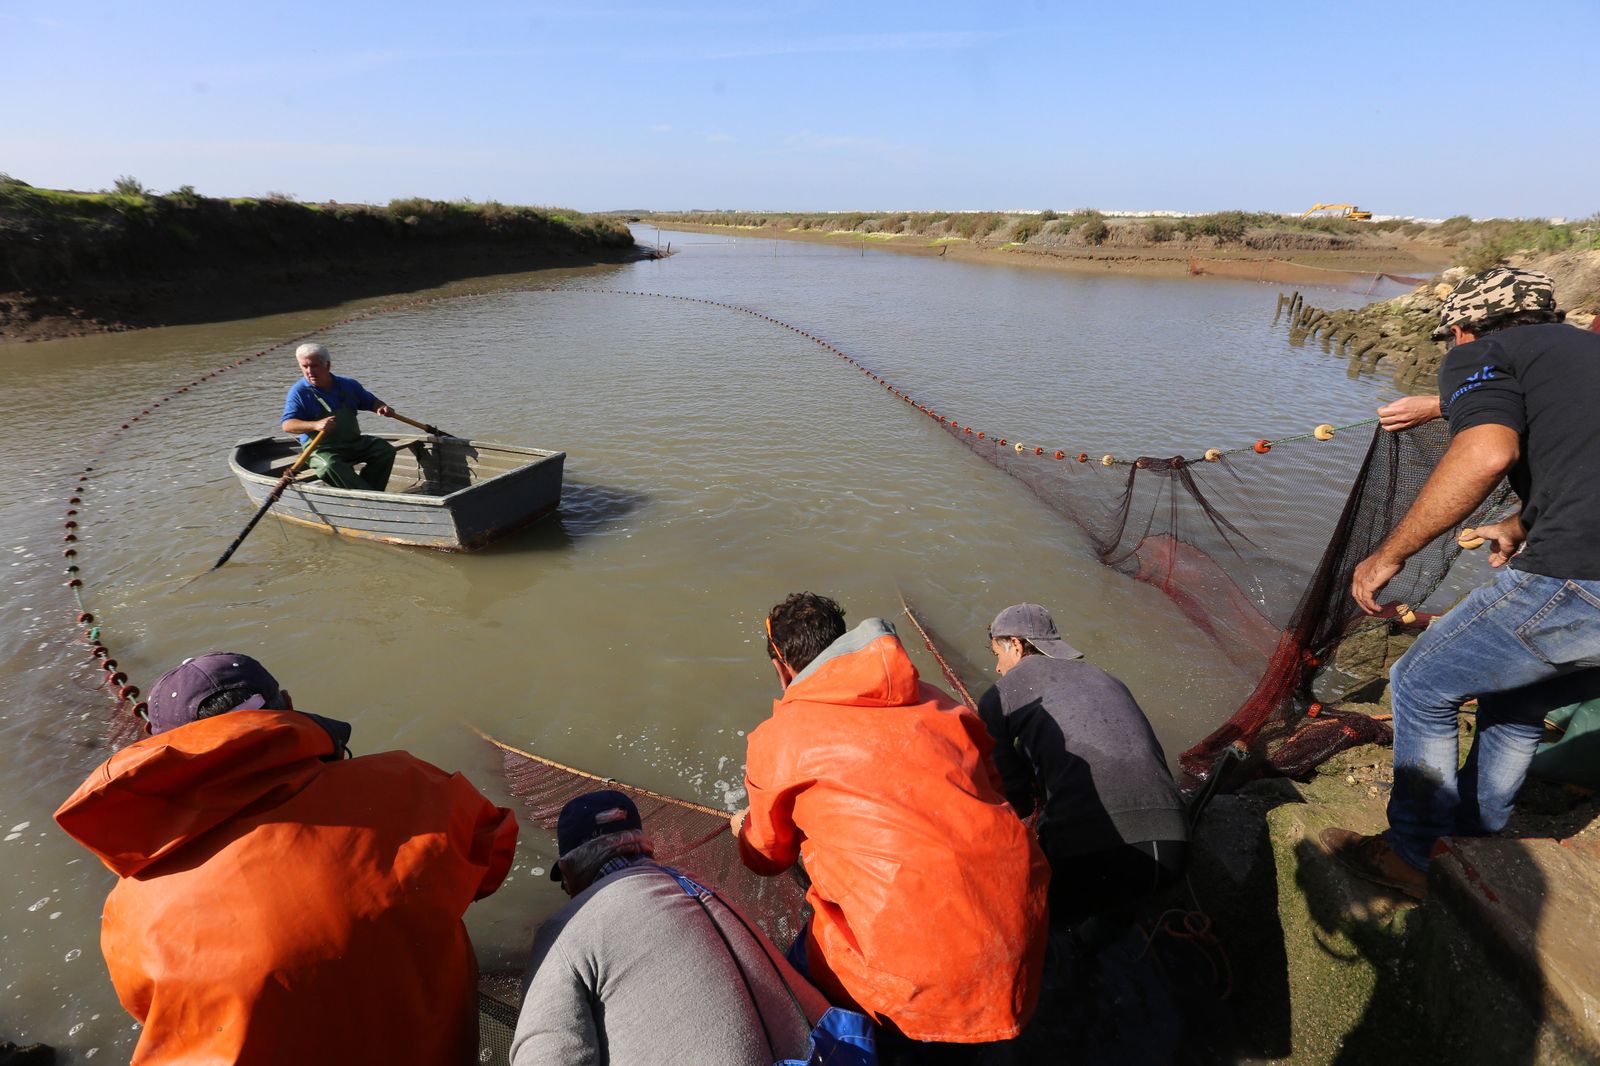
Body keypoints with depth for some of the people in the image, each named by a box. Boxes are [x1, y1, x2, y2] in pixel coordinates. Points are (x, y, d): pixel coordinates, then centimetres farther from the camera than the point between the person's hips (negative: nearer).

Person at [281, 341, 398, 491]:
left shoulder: (348, 385, 9)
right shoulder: (298, 392, -3)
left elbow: (371, 402, 22)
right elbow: (287, 425, -12)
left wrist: (382, 408, -5)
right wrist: (315, 425, -33)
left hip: (354, 443, 5)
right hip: (320, 449, -4)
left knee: (386, 449, -17)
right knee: (330, 465, -36)